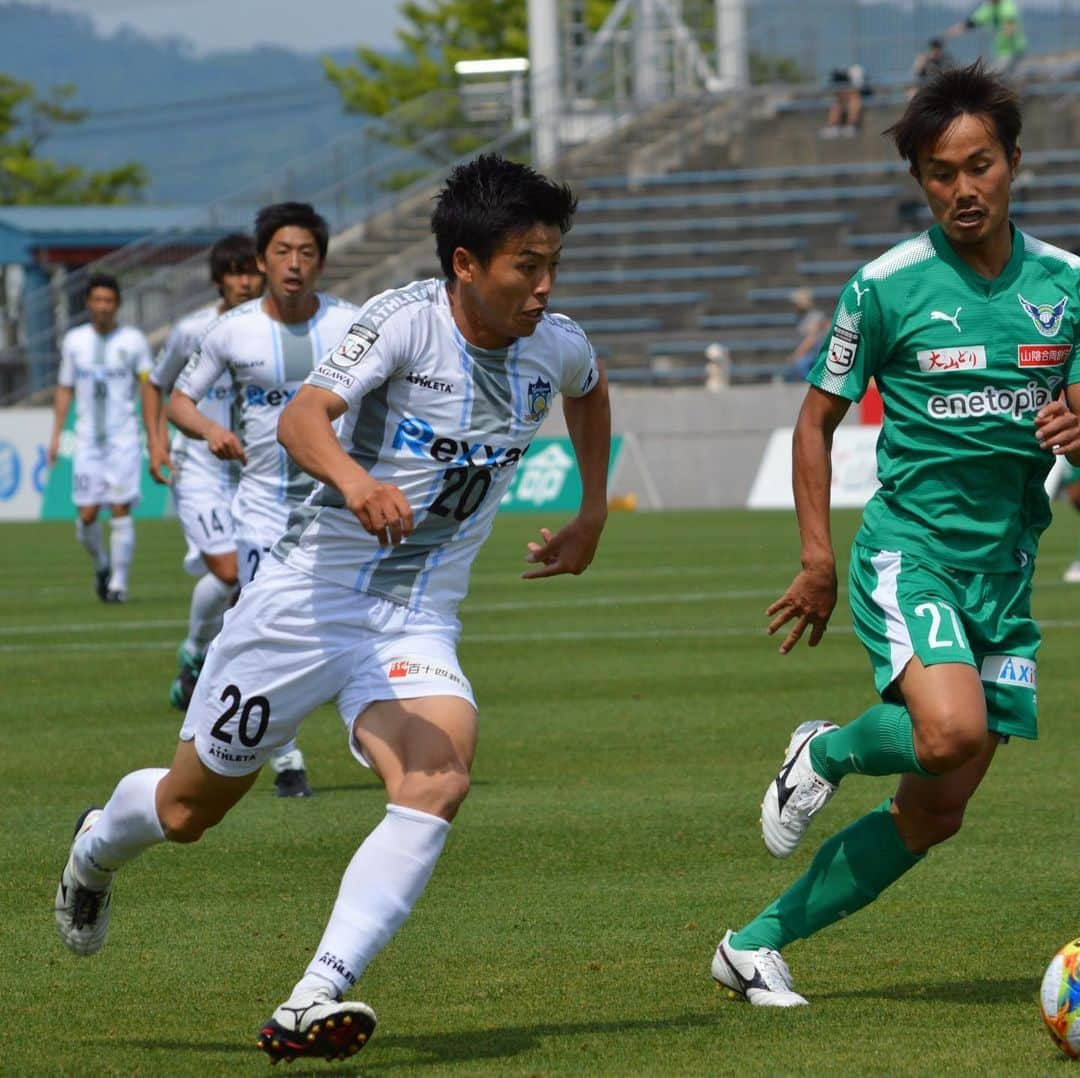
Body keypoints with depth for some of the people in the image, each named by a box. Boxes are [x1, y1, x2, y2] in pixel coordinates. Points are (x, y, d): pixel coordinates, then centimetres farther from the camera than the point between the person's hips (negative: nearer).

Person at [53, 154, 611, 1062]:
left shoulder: (555, 347, 1)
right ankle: (97, 849, 49)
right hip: (310, 595, -3)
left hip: (418, 625, 4)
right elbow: (302, 416, -33)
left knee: (439, 781, -28)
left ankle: (313, 1004, -32)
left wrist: (592, 514, 27)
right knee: (189, 808, 11)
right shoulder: (405, 320, -17)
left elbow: (590, 388, 28)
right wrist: (352, 477, -53)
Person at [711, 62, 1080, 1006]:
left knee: (936, 812, 5)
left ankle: (758, 945, 19)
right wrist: (817, 556, -5)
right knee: (949, 732, -30)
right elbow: (818, 418, 3)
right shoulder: (888, 286, -5)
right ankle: (828, 751, 4)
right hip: (909, 547, -5)